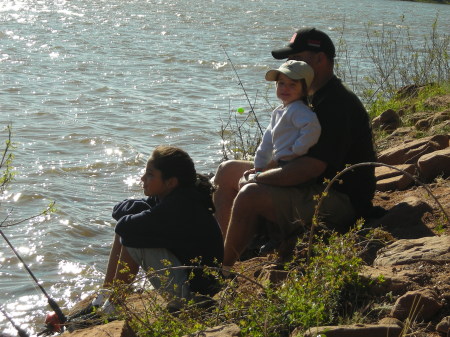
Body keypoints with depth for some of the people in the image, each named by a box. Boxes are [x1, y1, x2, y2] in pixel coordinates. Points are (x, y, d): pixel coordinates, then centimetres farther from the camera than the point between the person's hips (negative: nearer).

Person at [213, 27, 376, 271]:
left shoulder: (337, 105, -20)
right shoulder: (316, 99, 14)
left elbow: (311, 167, -28)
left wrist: (256, 179, -18)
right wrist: (259, 175, 2)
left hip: (340, 203, -11)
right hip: (316, 189, 11)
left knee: (250, 195, -31)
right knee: (227, 171, 9)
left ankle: (223, 268, -15)